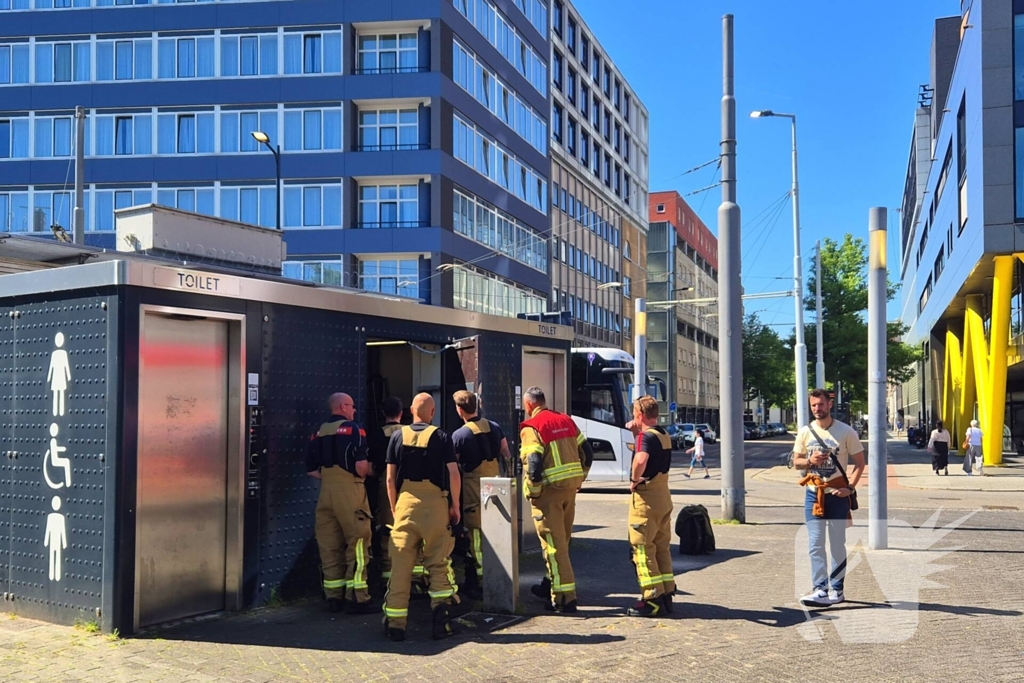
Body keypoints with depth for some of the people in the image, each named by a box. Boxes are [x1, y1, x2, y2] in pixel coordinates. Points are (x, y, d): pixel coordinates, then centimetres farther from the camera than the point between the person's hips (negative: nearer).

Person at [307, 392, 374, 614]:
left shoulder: (318, 433, 13)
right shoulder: (352, 429, -6)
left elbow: (311, 469, 12)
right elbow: (361, 466, -15)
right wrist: (369, 472, 5)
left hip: (326, 491, 6)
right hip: (349, 490, -6)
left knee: (329, 546, 9)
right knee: (357, 543, -1)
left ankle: (334, 596, 15)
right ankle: (356, 598, -2)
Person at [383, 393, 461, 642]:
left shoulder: (398, 436, 6)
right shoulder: (441, 437, 1)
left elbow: (390, 478, 5)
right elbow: (454, 474, -6)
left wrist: (394, 508, 14)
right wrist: (455, 505, 3)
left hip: (405, 503, 1)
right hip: (435, 504, -1)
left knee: (400, 566, 4)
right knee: (438, 564, 8)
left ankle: (395, 623, 8)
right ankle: (441, 618, 0)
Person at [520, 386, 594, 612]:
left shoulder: (531, 427, -11)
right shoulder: (566, 421, 11)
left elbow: (533, 464, -21)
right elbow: (587, 453, 12)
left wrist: (532, 492, -9)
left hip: (549, 490, -7)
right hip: (570, 486, 7)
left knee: (553, 543, -1)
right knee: (562, 540, 19)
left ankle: (564, 597, -1)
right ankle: (552, 584, 34)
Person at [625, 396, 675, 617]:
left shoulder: (646, 436, -16)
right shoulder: (665, 436, 11)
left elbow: (641, 459, -37)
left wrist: (634, 479, -19)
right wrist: (636, 434, 21)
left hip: (646, 498, -9)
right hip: (664, 497, 9)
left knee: (643, 549, -3)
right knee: (662, 547, 14)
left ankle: (652, 600, -2)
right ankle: (666, 595, 18)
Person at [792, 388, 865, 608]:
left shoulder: (846, 431, -5)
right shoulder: (805, 432, 4)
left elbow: (859, 462, -2)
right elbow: (796, 461, 11)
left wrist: (850, 487, -13)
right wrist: (810, 461, -12)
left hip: (837, 493, -2)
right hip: (813, 493, 3)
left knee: (837, 544, 7)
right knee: (815, 544, -2)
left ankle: (837, 590, 15)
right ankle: (820, 589, -2)